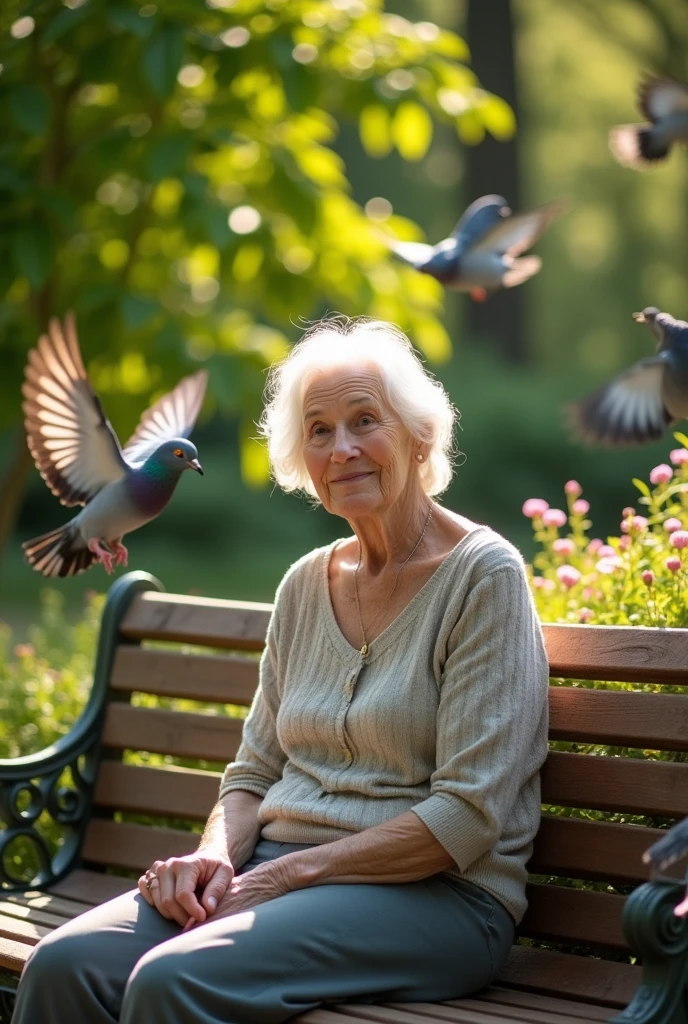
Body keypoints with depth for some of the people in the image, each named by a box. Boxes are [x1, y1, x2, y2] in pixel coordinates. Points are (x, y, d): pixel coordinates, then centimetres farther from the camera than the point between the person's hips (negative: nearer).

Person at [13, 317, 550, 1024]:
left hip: (432, 894, -6)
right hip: (276, 868, 6)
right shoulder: (305, 585, 14)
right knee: (64, 963, -22)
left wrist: (290, 873, -16)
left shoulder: (483, 574, -7)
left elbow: (467, 816, -13)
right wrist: (215, 856, -4)